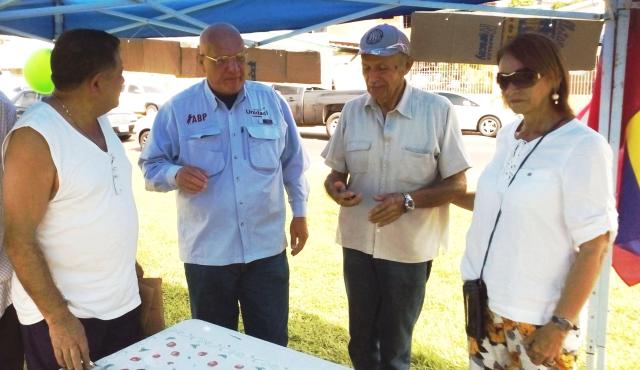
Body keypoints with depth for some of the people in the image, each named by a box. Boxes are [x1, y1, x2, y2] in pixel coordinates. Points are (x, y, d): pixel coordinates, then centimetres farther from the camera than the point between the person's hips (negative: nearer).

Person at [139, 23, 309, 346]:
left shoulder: (271, 101, 3)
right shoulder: (178, 109, -3)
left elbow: (293, 162, 12)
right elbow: (150, 165, 1)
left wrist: (299, 212, 11)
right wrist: (176, 175, -21)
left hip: (266, 248, 1)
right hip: (207, 253, -1)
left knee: (272, 343, 13)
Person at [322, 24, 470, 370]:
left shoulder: (438, 110, -12)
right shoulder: (352, 111, -1)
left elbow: (457, 184, -9)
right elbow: (335, 173, 7)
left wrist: (407, 200, -24)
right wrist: (337, 190, -16)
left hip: (408, 248, -3)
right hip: (358, 243, 4)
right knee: (360, 340, 21)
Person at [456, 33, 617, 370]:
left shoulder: (582, 146, -16)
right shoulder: (507, 136, 3)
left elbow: (595, 245, -16)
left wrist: (561, 324, -16)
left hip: (538, 316, -6)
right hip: (486, 301, 6)